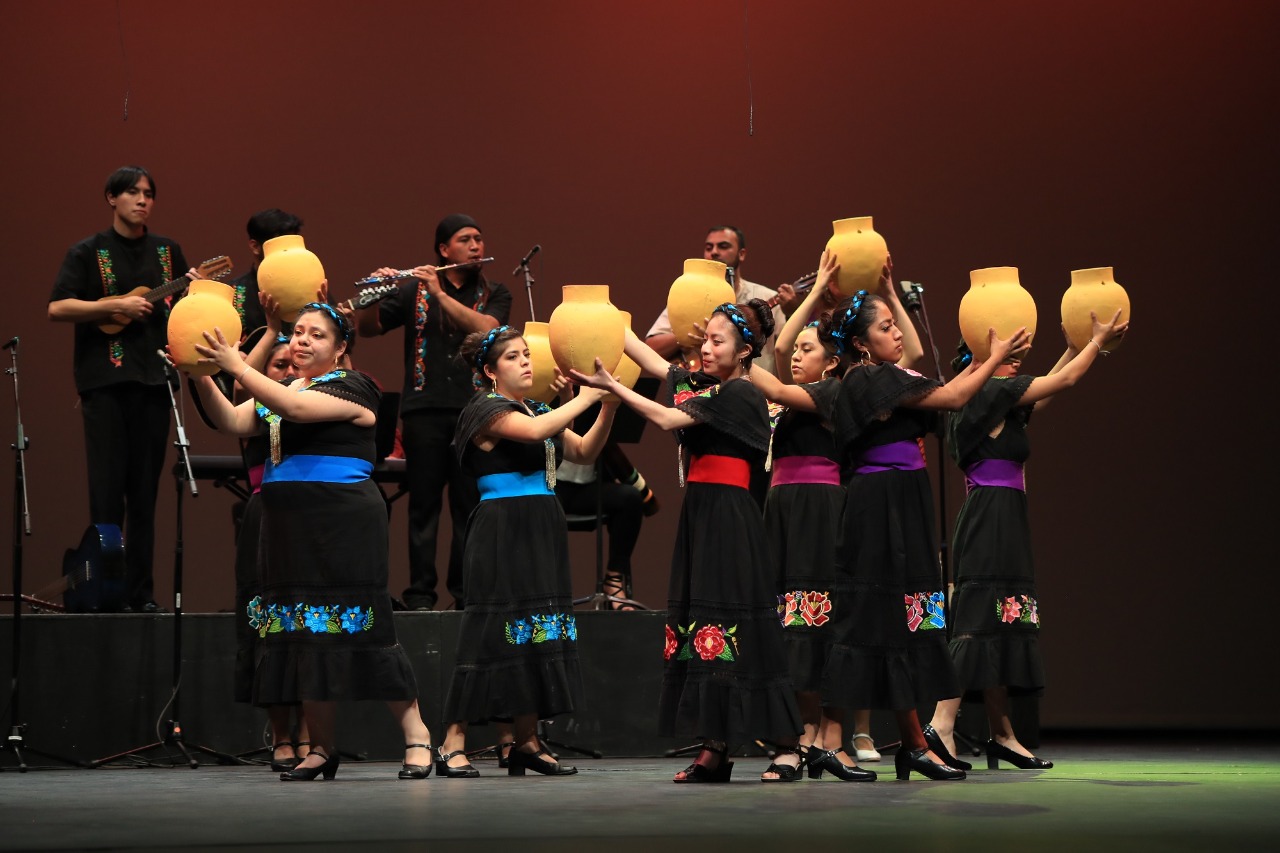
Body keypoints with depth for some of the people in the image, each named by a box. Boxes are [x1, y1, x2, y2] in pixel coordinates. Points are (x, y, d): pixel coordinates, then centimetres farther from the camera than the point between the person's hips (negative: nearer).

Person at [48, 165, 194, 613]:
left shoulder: (168, 251, 14)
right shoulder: (88, 253, 2)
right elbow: (56, 308, -7)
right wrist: (115, 306, -14)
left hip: (153, 378, 3)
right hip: (105, 379, -3)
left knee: (145, 488, 3)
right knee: (107, 487, -6)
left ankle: (140, 590, 6)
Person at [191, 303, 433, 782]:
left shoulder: (350, 388, -4)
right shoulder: (278, 391, 18)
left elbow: (296, 408, -20)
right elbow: (233, 423, 4)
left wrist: (237, 367, -23)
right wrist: (202, 378, -11)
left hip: (343, 526, -7)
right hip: (290, 528, 7)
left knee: (357, 629, -8)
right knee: (303, 633, 5)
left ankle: (416, 734, -1)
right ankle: (322, 747, 11)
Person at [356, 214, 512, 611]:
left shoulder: (494, 294, 10)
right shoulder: (415, 291, 9)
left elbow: (487, 328, -10)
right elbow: (367, 327, 6)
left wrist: (440, 294, -15)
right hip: (425, 408, 0)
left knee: (469, 504, 1)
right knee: (424, 503, 0)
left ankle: (466, 589, 6)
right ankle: (420, 592, 1)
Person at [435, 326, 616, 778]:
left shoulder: (538, 408, 18)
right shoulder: (486, 409, -7)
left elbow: (584, 452, 15)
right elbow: (534, 431, -25)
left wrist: (609, 406, 1)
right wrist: (587, 396, -19)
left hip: (541, 532, 8)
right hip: (503, 532, -8)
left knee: (534, 630, 7)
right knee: (493, 629, -10)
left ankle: (526, 742, 12)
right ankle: (453, 745, -7)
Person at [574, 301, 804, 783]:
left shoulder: (741, 394, -9)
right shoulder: (697, 383, 14)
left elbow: (667, 420, -15)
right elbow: (646, 357, 16)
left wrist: (612, 386, -14)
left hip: (730, 521, -8)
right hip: (698, 516, 8)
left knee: (741, 630, -9)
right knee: (701, 626, 6)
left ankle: (786, 749, -4)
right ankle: (714, 751, 9)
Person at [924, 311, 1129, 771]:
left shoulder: (987, 402, 19)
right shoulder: (994, 392, -7)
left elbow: (1049, 388, 33)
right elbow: (1063, 381, -1)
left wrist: (1075, 345, 35)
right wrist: (1099, 341, 12)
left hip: (998, 522, 10)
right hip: (994, 520, -10)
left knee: (1002, 625, 9)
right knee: (981, 620, -14)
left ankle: (1002, 736, 11)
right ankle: (942, 723, -22)